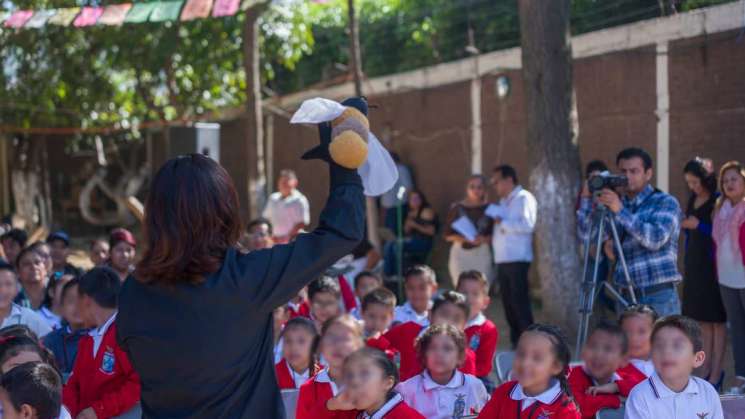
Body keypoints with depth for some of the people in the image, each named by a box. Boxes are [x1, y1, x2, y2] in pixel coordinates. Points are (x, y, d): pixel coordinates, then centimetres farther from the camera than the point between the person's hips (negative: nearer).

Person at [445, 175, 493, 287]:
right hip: (461, 253, 0)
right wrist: (464, 238, -14)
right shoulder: (457, 208, 4)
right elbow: (448, 235, 1)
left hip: (482, 253, 1)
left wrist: (484, 239, -16)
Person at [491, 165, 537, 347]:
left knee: (520, 301, -10)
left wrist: (503, 223, -11)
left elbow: (527, 224, -17)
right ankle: (515, 340, 15)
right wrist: (492, 236, 5)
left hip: (517, 259, -8)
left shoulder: (524, 198, -5)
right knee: (508, 302, 9)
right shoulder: (503, 202, 22)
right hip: (502, 259, 8)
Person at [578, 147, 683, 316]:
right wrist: (587, 199, -1)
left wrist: (621, 211, -20)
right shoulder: (616, 204, 15)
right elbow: (587, 235, 9)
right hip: (626, 298, 4)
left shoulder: (666, 202, 1)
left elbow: (656, 239, -16)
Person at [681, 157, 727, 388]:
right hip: (694, 263, 7)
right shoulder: (692, 200, 11)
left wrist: (699, 225, -17)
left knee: (716, 319, -3)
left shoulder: (719, 202, -10)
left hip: (713, 264, -7)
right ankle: (705, 369, 15)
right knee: (703, 319, 10)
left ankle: (716, 372, 0)